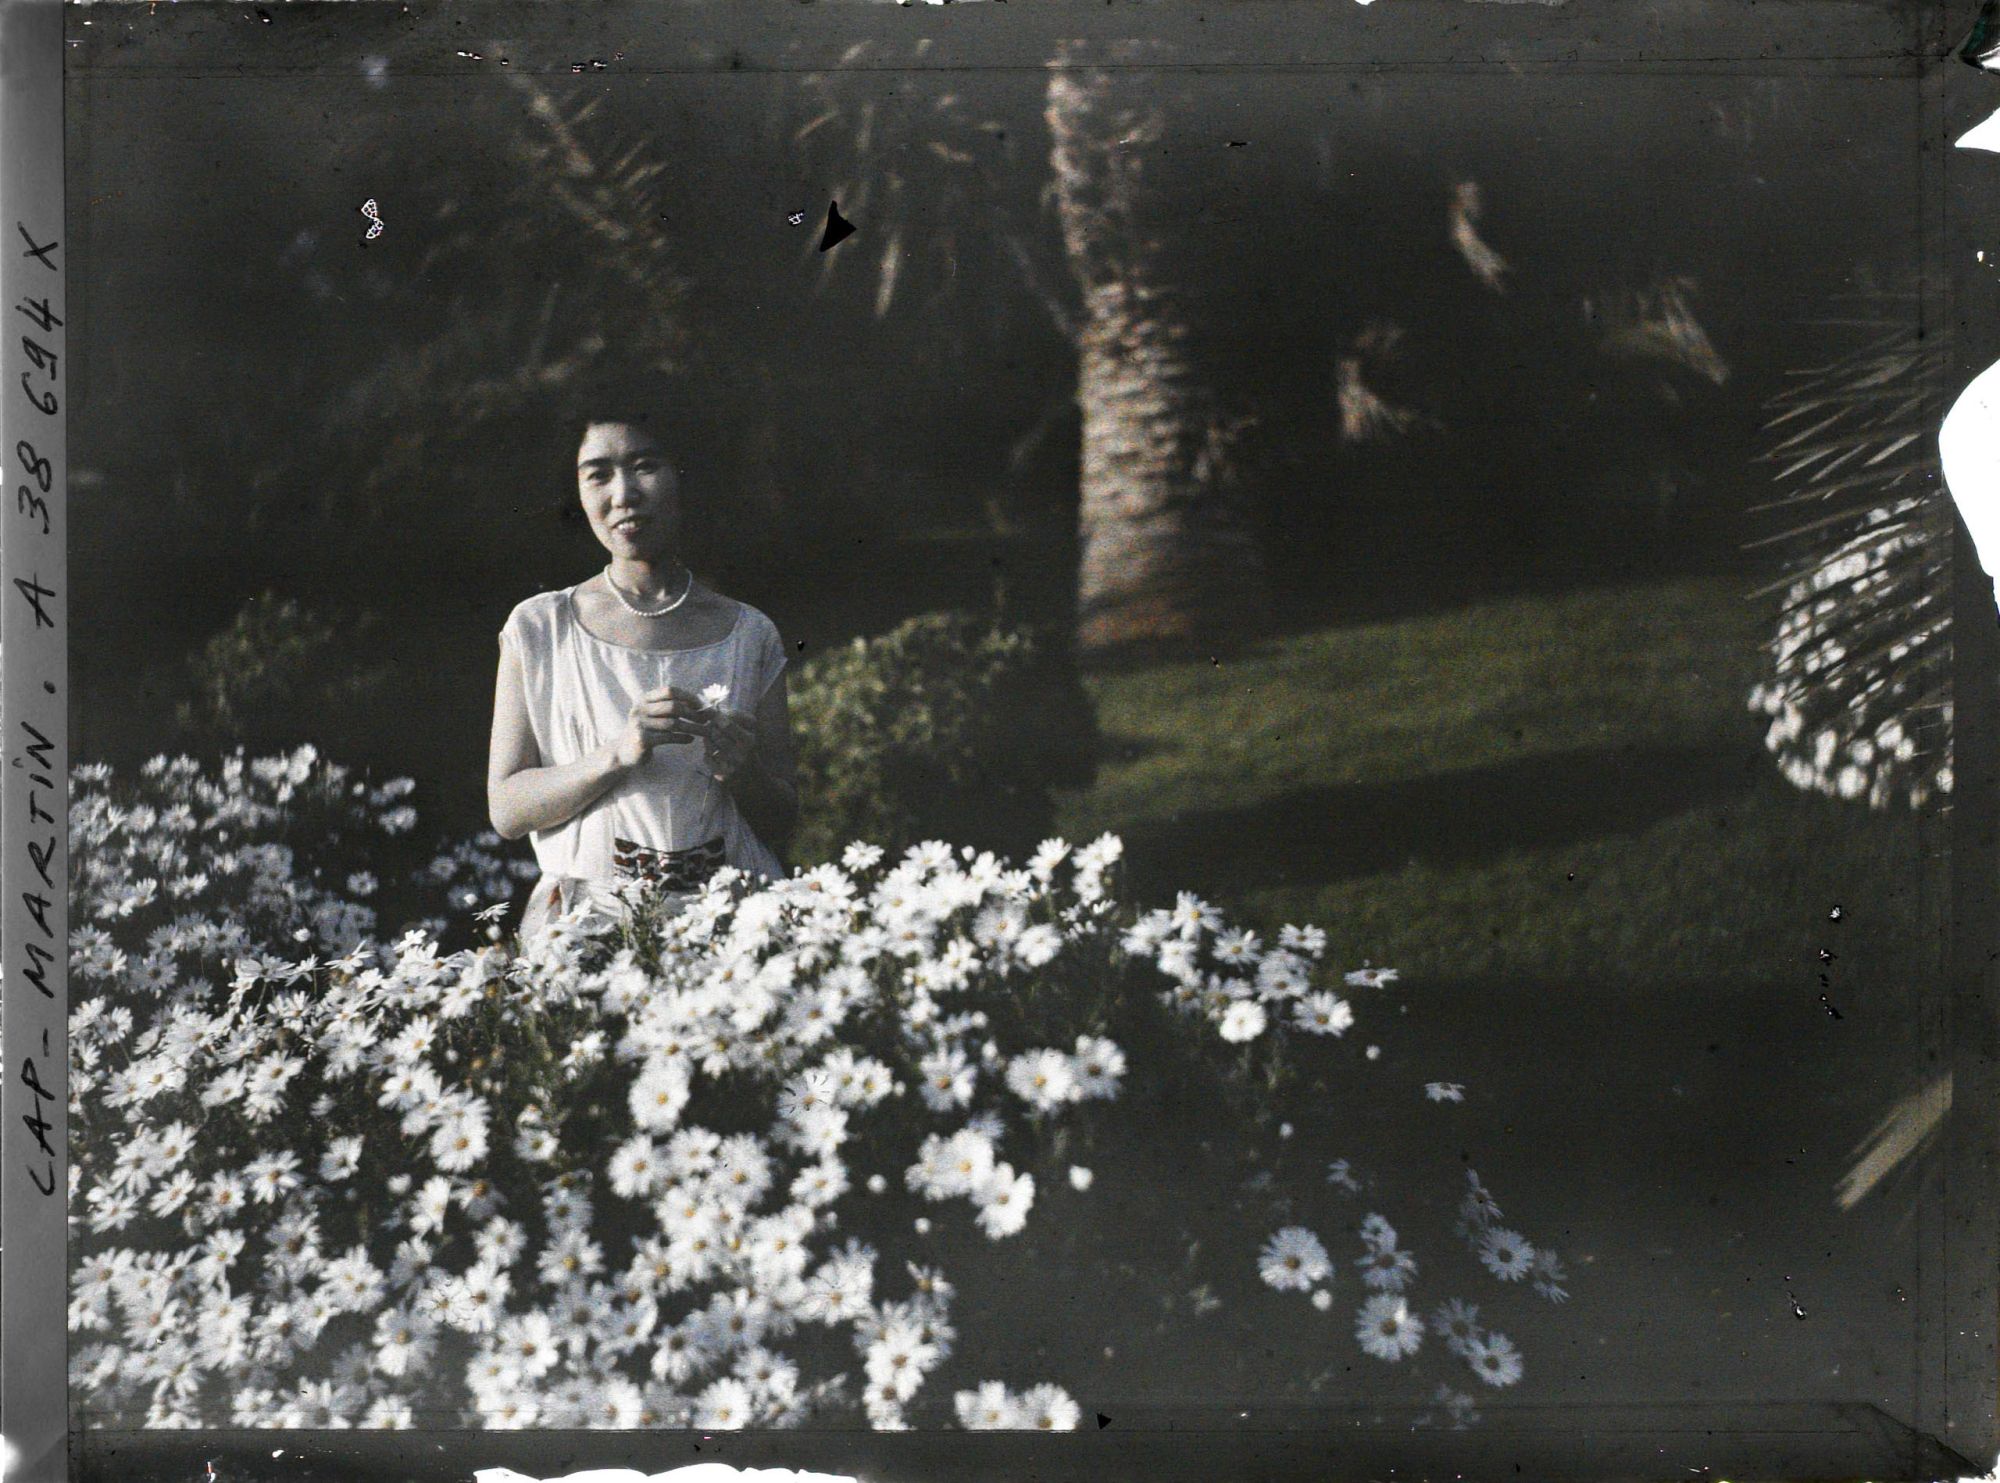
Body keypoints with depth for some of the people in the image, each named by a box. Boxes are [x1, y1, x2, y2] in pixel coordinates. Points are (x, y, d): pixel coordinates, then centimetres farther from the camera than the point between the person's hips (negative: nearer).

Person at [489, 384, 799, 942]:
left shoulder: (749, 634, 9)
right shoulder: (538, 628, 7)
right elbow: (505, 810, 2)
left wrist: (743, 772, -8)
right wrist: (619, 754, -14)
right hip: (589, 916, -1)